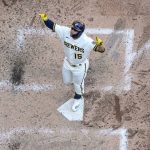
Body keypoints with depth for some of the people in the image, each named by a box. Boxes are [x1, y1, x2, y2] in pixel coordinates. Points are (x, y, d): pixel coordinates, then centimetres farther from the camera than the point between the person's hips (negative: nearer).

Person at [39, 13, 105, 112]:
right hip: (67, 63, 4)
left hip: (80, 66, -4)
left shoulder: (87, 41, -39)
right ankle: (76, 80, 63)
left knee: (78, 84, 22)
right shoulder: (65, 31, -26)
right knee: (67, 81, 26)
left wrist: (99, 44, -65)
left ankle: (78, 98, 55)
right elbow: (52, 26, -18)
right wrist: (45, 19, -37)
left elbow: (101, 50, -42)